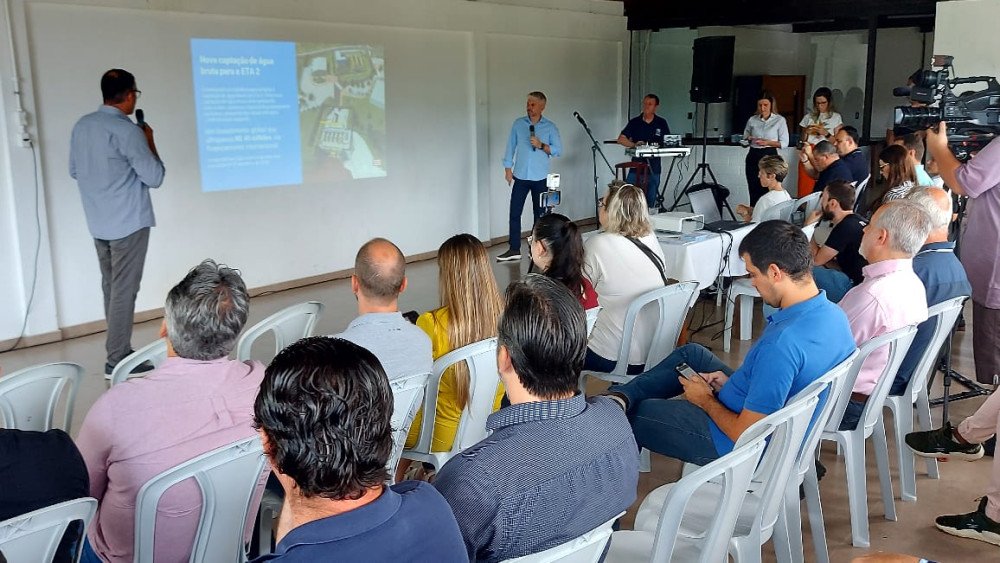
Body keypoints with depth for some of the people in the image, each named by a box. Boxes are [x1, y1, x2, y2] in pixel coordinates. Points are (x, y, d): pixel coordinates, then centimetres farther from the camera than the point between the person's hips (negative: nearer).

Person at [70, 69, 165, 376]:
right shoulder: (126, 130, -17)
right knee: (124, 290, -2)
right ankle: (117, 360, 1)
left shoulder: (81, 126, 7)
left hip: (98, 223, 8)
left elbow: (74, 171, 17)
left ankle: (118, 351, 22)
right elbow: (154, 177, -14)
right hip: (128, 222, -8)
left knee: (111, 287, 14)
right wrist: (149, 142, -1)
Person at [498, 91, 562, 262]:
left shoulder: (550, 127, 1)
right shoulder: (518, 124, 4)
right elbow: (511, 146, 6)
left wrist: (542, 145, -16)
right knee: (515, 212, -3)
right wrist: (508, 168, 1)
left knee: (539, 213, 7)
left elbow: (558, 150, -2)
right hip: (520, 176, 1)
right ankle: (514, 249, 2)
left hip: (540, 178, -1)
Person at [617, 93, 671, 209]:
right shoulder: (634, 122, 6)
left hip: (653, 167, 1)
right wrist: (634, 145, -15)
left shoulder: (661, 123, 7)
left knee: (650, 201, 4)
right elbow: (621, 139, 1)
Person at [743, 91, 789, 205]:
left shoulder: (780, 120, 0)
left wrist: (768, 142, -16)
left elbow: (784, 143, -2)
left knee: (767, 191, -11)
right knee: (754, 192, 0)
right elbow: (744, 138, 18)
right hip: (753, 156, 3)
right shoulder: (752, 120, 9)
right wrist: (748, 139, -6)